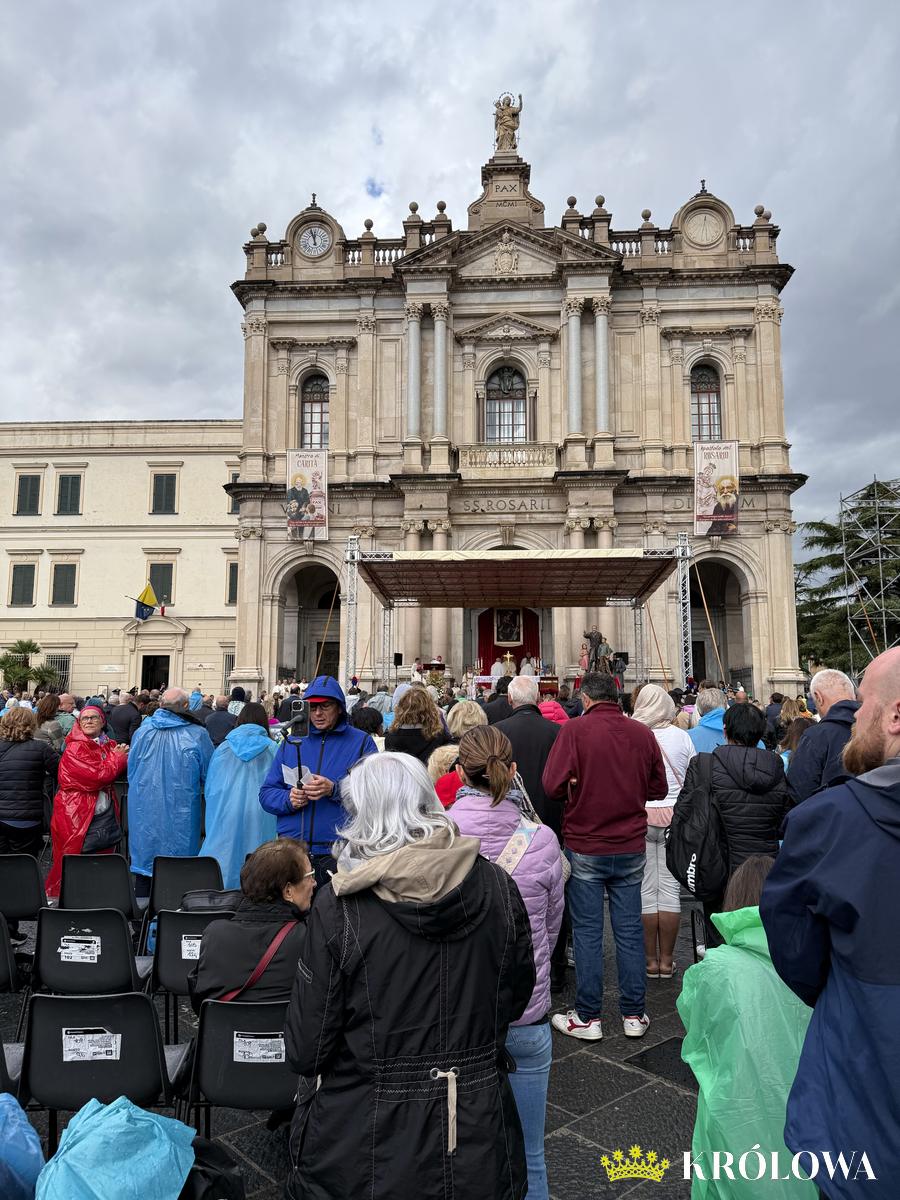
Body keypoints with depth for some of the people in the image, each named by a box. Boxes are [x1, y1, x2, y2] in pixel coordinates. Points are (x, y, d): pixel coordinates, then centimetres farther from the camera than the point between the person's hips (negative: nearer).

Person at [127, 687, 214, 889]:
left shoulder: (143, 730, -1)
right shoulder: (197, 734, -11)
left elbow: (131, 770, 12)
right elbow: (210, 774, -1)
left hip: (144, 812, 3)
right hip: (180, 814, -3)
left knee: (144, 869, 13)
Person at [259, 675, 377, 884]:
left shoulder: (362, 742, 3)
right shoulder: (291, 742, 14)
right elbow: (266, 794, 11)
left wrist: (334, 790, -22)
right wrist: (289, 799, -10)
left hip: (339, 852, -3)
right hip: (291, 849, 3)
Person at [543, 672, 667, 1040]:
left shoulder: (575, 729, -13)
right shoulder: (642, 733, -2)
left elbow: (553, 786, -17)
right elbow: (658, 789, 7)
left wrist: (580, 787, 3)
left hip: (585, 848, -3)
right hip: (631, 847, 3)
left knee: (587, 932, 7)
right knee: (630, 930, 13)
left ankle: (588, 1017, 16)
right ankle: (634, 1015, 22)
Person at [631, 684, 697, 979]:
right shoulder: (681, 736, -1)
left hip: (639, 817, -1)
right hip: (675, 816, 1)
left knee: (645, 891, 6)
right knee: (670, 889, 7)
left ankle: (651, 960, 13)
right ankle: (666, 960, 14)